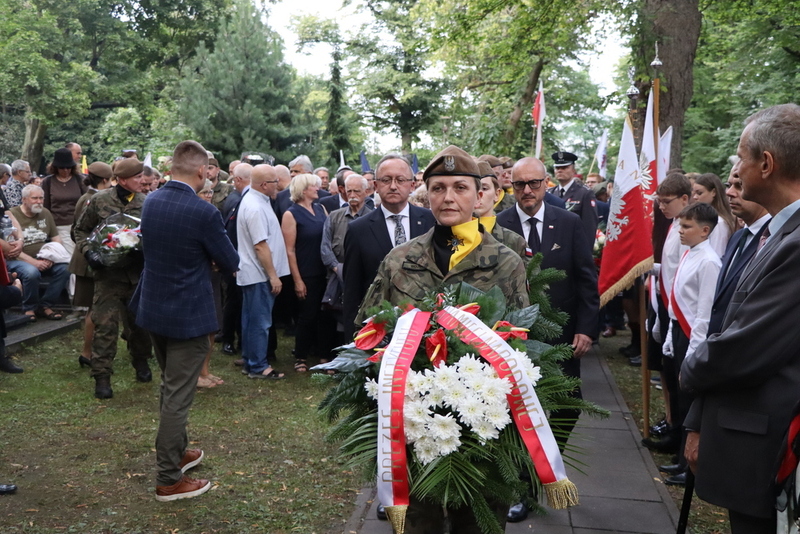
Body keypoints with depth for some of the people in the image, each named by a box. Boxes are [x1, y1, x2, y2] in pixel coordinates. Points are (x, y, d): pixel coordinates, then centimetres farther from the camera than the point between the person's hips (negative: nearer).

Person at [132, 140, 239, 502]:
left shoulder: (150, 201, 0)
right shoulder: (203, 212, -21)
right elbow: (231, 263, -11)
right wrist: (212, 255, 10)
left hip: (153, 308, 8)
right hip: (187, 315, -7)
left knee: (171, 387, 23)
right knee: (178, 396, 2)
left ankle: (176, 451, 40)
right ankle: (169, 479, 13)